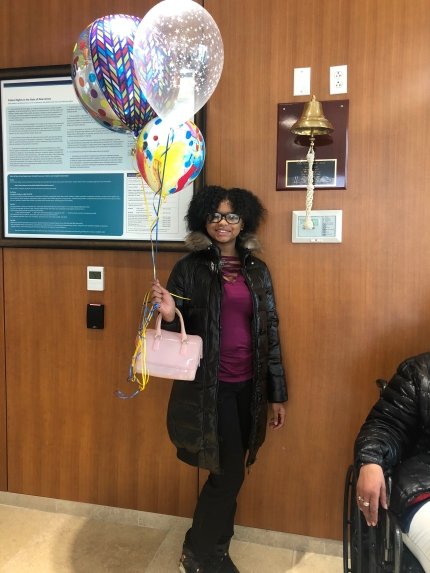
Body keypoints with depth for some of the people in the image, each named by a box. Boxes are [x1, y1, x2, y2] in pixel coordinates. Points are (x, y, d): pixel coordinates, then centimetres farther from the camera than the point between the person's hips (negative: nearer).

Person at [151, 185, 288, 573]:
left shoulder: (258, 271, 6)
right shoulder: (189, 268, -4)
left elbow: (270, 333, 7)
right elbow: (179, 331, -2)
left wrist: (277, 394, 7)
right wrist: (169, 315, -26)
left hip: (248, 386, 4)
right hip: (208, 387, -4)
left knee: (228, 473, 14)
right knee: (229, 473, 0)